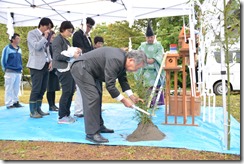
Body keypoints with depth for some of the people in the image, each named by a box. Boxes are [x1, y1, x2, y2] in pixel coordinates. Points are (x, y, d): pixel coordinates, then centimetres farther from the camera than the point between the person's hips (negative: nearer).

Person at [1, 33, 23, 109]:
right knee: (9, 89, -1)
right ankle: (9, 104, 4)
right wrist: (5, 69, 2)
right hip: (10, 72, -5)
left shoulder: (19, 49, 12)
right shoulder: (7, 48, -5)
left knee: (16, 88, 9)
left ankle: (15, 102, 19)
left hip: (18, 72, 5)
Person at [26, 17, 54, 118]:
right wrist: (45, 37, -11)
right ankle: (32, 111, 1)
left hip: (45, 65, 7)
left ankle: (38, 109, 17)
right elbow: (36, 47, -17)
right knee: (36, 89, -7)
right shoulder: (32, 33, -2)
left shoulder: (44, 36, 18)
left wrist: (50, 61, 8)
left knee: (42, 89, 8)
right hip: (36, 65, -7)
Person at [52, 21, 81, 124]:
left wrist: (76, 51, 3)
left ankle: (67, 114, 18)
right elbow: (58, 55, -15)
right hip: (63, 69, -9)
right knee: (66, 92, -8)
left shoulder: (66, 41, 20)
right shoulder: (58, 40, -5)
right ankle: (62, 117, -1)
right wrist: (72, 55, -17)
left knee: (71, 92, 9)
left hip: (70, 68, 9)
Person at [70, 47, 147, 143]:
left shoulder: (123, 59, 2)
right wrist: (123, 100, -17)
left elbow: (123, 79, 12)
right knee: (92, 98, -16)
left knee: (97, 97, 13)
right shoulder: (115, 60, -29)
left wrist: (132, 97, 7)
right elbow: (110, 85, -27)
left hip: (91, 71, 11)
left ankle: (99, 126, 24)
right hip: (81, 68, -11)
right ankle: (91, 133, -11)